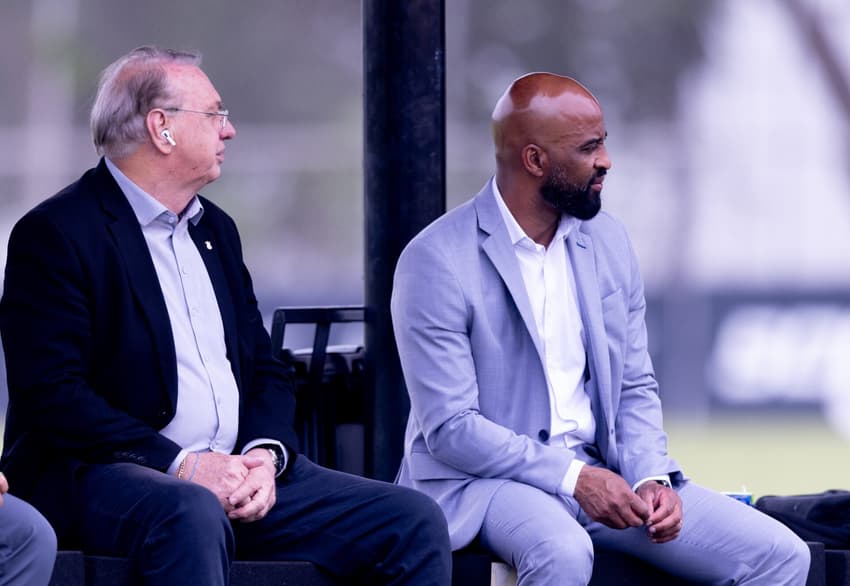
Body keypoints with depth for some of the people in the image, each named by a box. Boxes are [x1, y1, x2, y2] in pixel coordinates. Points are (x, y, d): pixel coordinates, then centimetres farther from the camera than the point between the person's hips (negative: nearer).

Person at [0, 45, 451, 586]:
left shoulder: (215, 228, 21)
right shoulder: (55, 235, -4)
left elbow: (266, 368, 20)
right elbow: (52, 394, -14)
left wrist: (265, 454, -3)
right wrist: (182, 465, -21)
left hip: (235, 474, 7)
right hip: (106, 475, -7)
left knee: (417, 524, -9)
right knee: (192, 515, -42)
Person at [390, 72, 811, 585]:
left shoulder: (607, 241, 8)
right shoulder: (437, 263, -11)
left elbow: (635, 386, 14)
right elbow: (449, 427, -14)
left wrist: (651, 476, -6)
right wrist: (571, 478, -21)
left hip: (601, 470, 6)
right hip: (482, 479, -6)